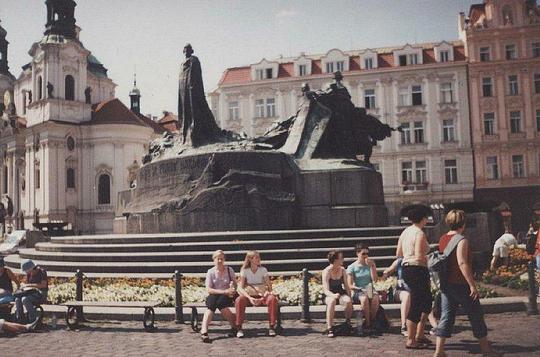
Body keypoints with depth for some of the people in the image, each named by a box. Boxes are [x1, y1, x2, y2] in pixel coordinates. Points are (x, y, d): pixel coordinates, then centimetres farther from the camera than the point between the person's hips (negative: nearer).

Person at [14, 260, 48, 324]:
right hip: (33, 292, 7)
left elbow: (43, 285, -24)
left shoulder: (42, 272, -13)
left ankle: (33, 319, -22)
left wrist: (29, 285, -27)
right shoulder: (29, 274, 8)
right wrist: (23, 285, -7)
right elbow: (27, 283, 17)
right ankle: (19, 319, -9)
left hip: (41, 294, -7)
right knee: (18, 299, -17)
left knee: (25, 299, -29)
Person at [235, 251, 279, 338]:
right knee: (239, 300, -34)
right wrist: (249, 298, -25)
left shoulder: (263, 270, 1)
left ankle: (271, 327, -19)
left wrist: (264, 297, -21)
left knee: (272, 299, -32)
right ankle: (239, 328, -23)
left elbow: (269, 286, -2)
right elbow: (240, 287, -9)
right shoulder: (245, 271, -2)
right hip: (249, 296, -1)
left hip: (262, 296, 1)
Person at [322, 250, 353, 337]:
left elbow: (346, 286, 6)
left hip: (341, 293, 3)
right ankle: (330, 329, -36)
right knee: (332, 301, -38)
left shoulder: (342, 270, 2)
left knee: (348, 301, -31)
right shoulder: (327, 271, -13)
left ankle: (348, 323, -7)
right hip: (330, 295, -3)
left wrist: (349, 297, -11)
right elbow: (326, 290, -18)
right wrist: (333, 295, -39)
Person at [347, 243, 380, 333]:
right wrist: (360, 289, -17)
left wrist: (371, 266, -5)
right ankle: (367, 324, -24)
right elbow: (350, 286, -1)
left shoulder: (371, 264, 13)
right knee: (364, 298, -36)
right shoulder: (351, 267, 4)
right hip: (357, 292, -2)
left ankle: (371, 321, -17)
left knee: (375, 298, -33)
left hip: (370, 290, 2)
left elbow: (375, 279, 1)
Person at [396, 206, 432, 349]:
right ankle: (410, 340, 7)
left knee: (427, 302, 21)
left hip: (406, 269, 9)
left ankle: (419, 335, 26)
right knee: (416, 306, -1)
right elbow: (420, 257, -21)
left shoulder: (405, 231, 12)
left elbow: (398, 253, 14)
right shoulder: (419, 233, -15)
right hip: (417, 270, -9)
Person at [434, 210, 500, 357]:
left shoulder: (442, 239, 9)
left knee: (446, 316, 7)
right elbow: (462, 263, -23)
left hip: (445, 284, 7)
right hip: (461, 284, -7)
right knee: (476, 315, 9)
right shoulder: (462, 240, -15)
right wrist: (472, 285, -21)